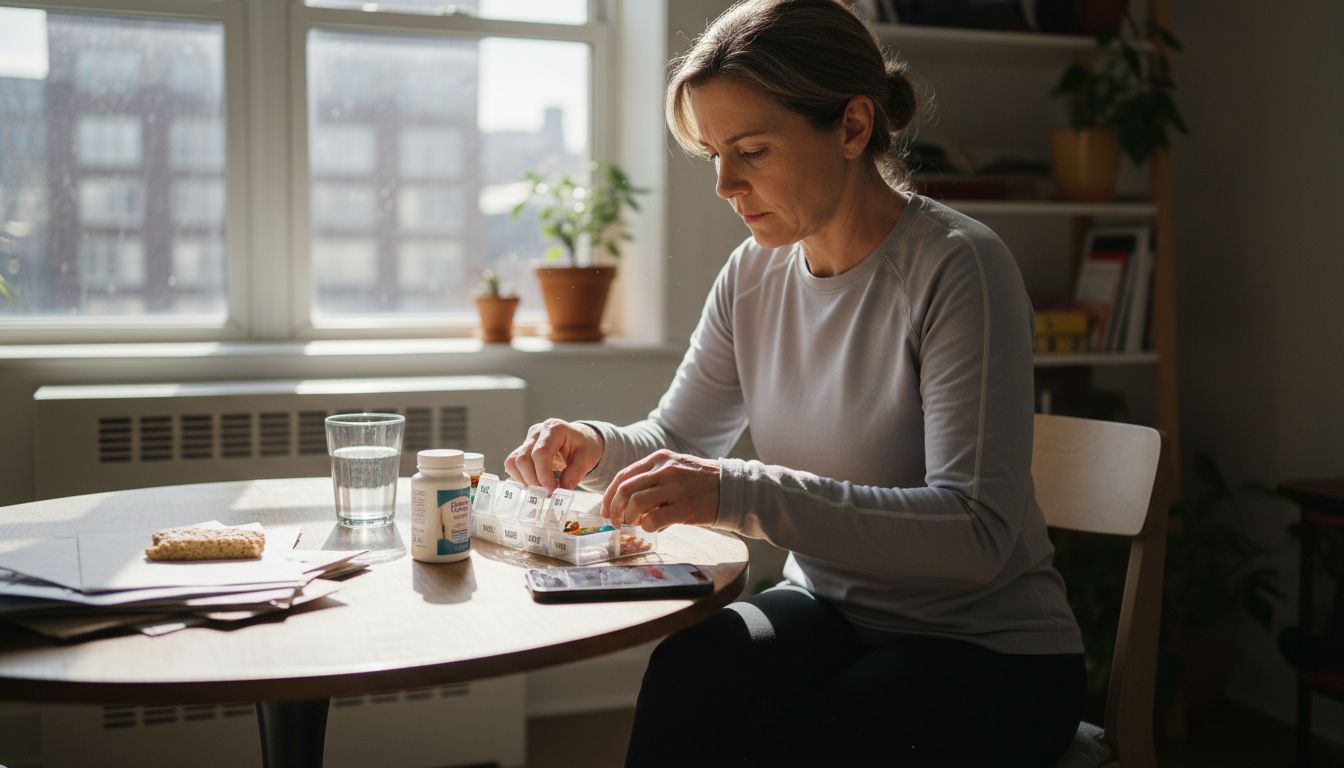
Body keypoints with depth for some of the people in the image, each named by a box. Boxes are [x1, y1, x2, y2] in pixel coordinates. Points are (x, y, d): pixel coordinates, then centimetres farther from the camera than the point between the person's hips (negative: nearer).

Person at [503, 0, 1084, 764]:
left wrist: (741, 493, -35)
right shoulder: (755, 272, 1)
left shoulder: (956, 266, -19)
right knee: (686, 680, -26)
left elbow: (979, 530, -27)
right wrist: (598, 447, -11)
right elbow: (677, 437, 13)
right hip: (830, 611, 5)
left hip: (990, 646, -4)